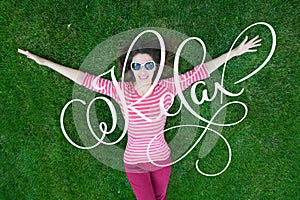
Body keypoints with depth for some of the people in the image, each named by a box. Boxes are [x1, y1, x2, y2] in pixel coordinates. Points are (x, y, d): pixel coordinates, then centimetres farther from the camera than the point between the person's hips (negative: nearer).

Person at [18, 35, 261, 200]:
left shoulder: (168, 87, -17)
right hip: (134, 163, -1)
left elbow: (200, 71, -14)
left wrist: (234, 52, -11)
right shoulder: (122, 90, -17)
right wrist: (46, 62, -9)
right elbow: (86, 79, -13)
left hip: (162, 158, 2)